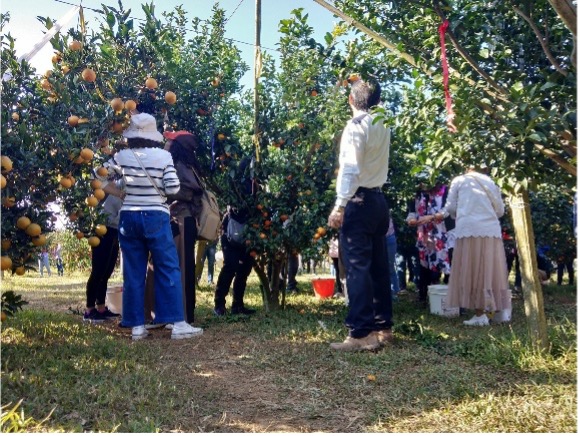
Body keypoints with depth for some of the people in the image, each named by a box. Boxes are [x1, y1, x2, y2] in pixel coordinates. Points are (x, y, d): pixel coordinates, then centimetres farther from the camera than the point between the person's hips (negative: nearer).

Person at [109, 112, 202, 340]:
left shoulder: (122, 156, 1)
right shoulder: (164, 156, -7)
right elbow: (173, 188, -9)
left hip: (129, 217, 3)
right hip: (155, 217, -3)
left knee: (133, 272, 8)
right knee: (169, 269, 2)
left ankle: (137, 326, 11)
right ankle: (178, 323, -1)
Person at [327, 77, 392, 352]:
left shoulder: (356, 125, -10)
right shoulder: (382, 125, 13)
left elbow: (350, 168, -20)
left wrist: (339, 205, -21)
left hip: (359, 201, -8)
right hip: (378, 200, 8)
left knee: (358, 267, -9)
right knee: (378, 266, 11)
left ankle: (361, 334, -9)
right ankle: (382, 327, 18)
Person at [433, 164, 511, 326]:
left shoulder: (459, 180, 10)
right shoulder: (491, 182, 17)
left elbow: (451, 207, 8)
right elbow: (500, 210, 17)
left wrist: (442, 215, 29)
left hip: (469, 229, -3)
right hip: (492, 230, 3)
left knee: (473, 271, 0)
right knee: (492, 270, 11)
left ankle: (480, 314, -2)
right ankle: (501, 311, 17)